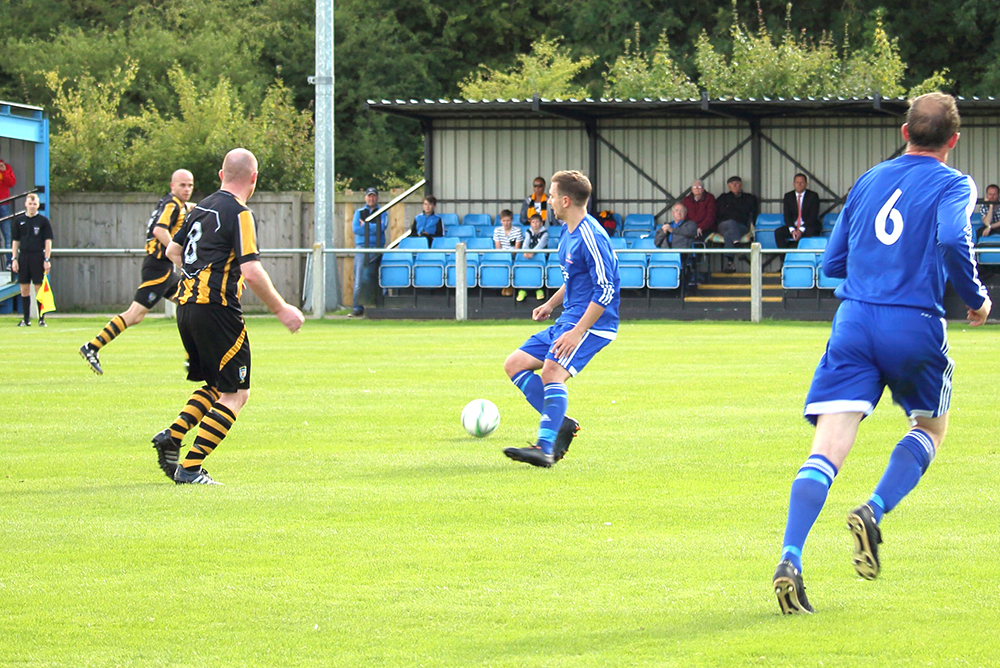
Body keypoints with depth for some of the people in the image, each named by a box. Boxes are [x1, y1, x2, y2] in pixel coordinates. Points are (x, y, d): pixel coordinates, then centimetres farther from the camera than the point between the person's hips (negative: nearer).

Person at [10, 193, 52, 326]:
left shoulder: (43, 221, 1)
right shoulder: (19, 220, 9)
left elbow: (48, 241, 0)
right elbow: (15, 241, 12)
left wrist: (47, 259, -7)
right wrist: (14, 259, 5)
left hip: (38, 257, -3)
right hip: (23, 256, 3)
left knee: (39, 288, -4)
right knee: (24, 289, 4)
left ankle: (41, 319, 1)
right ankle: (26, 319, 10)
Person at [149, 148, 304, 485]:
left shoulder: (203, 207, 13)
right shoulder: (240, 214, -11)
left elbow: (172, 250, 25)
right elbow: (251, 271, -20)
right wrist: (281, 309, -12)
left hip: (186, 305, 8)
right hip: (216, 308, -8)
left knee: (217, 387, 20)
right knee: (236, 393, -1)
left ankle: (173, 435, 1)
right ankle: (190, 467, -8)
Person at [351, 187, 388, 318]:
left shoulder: (383, 213, 12)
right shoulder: (359, 212, 15)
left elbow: (382, 227, -6)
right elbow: (355, 228, -1)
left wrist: (365, 226, -2)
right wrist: (372, 229, -4)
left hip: (377, 248, 0)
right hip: (361, 248, 0)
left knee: (374, 279, -1)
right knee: (359, 278, -8)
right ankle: (357, 308, -8)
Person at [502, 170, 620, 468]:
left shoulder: (590, 236, -19)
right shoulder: (569, 233, 13)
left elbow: (606, 290, -23)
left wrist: (578, 332, -26)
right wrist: (550, 304, 24)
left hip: (592, 323, -11)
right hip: (568, 320, 11)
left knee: (552, 371, -30)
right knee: (514, 364, 7)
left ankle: (546, 448, -37)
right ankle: (560, 422, 3)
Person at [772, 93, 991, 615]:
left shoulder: (869, 181, 17)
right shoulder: (953, 185, 2)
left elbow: (832, 262, 20)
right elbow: (952, 239, -19)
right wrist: (975, 298, -4)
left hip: (854, 321, 3)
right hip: (916, 326, -3)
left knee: (828, 448, -6)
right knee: (930, 428, 23)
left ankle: (790, 559, -25)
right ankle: (874, 511, -1)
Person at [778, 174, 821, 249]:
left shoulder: (813, 196, 1)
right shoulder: (788, 196, 10)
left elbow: (813, 216, -8)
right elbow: (787, 215, 3)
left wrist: (801, 230, -21)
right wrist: (792, 230, -17)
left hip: (809, 226, -3)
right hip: (793, 226, 3)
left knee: (810, 233, -38)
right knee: (778, 232, -24)